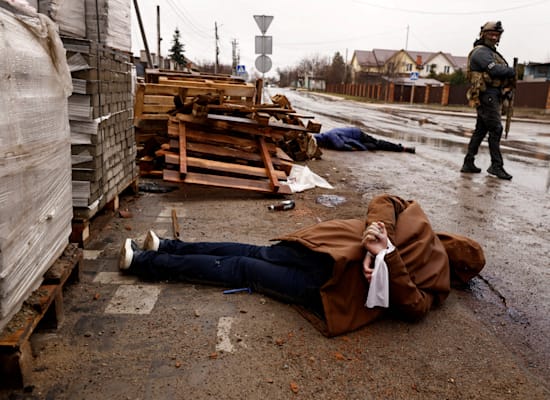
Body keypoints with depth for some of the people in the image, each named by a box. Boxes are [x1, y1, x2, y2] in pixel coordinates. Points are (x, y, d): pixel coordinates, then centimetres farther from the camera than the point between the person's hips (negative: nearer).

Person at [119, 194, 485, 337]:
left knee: (251, 256, 19)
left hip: (327, 246, 3)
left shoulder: (419, 222, 17)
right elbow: (415, 307, -10)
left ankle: (167, 247, 19)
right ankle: (146, 262, 9)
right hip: (333, 285, -3)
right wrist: (386, 254, -11)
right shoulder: (439, 280, 8)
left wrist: (373, 250, -5)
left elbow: (382, 202, 4)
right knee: (242, 268, 3)